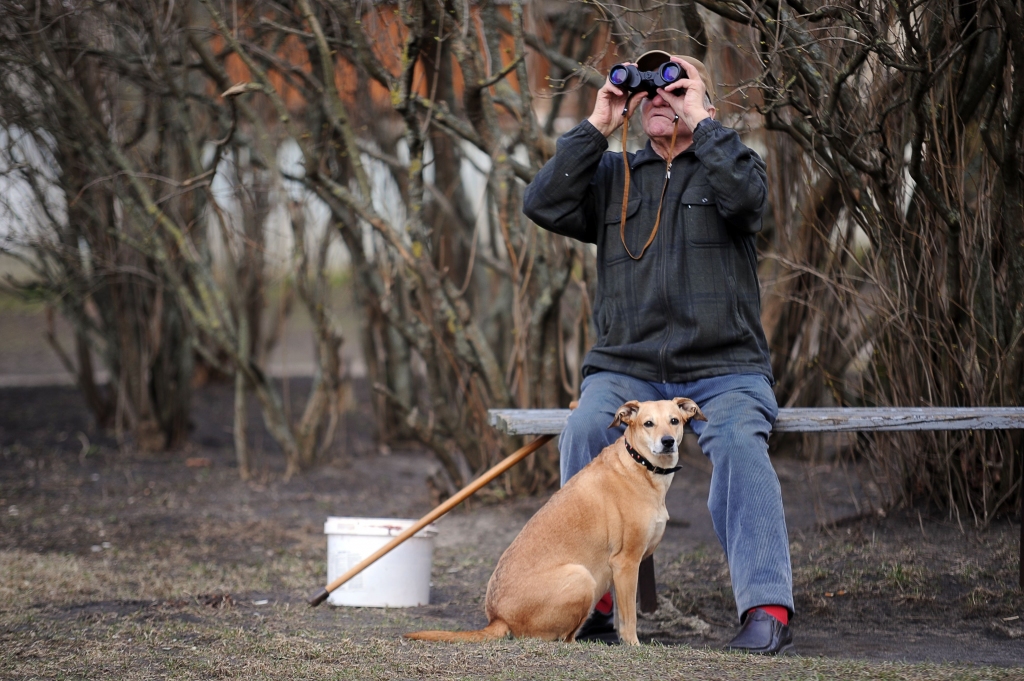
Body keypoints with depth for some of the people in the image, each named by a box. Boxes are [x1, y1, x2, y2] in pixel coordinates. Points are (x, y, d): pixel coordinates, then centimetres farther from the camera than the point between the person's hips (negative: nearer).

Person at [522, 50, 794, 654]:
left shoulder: (732, 161, 13)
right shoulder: (613, 173, 19)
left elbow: (744, 197, -12)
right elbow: (544, 206, 2)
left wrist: (702, 123, -6)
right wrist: (596, 127, 2)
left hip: (723, 370, -2)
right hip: (626, 369, 2)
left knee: (740, 443, -32)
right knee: (586, 430, -29)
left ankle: (768, 609, -37)